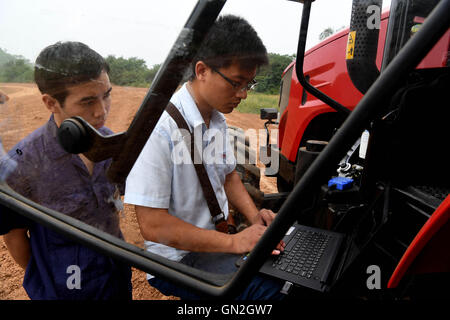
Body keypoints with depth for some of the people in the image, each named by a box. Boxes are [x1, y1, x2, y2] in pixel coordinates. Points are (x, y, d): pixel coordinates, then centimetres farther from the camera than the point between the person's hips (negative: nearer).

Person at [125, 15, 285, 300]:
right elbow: (153, 225, -23)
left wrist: (254, 216, -2)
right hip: (177, 259, -7)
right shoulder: (159, 128, -24)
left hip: (215, 240, 8)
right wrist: (234, 242, -23)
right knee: (271, 288, -24)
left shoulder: (218, 121, 3)